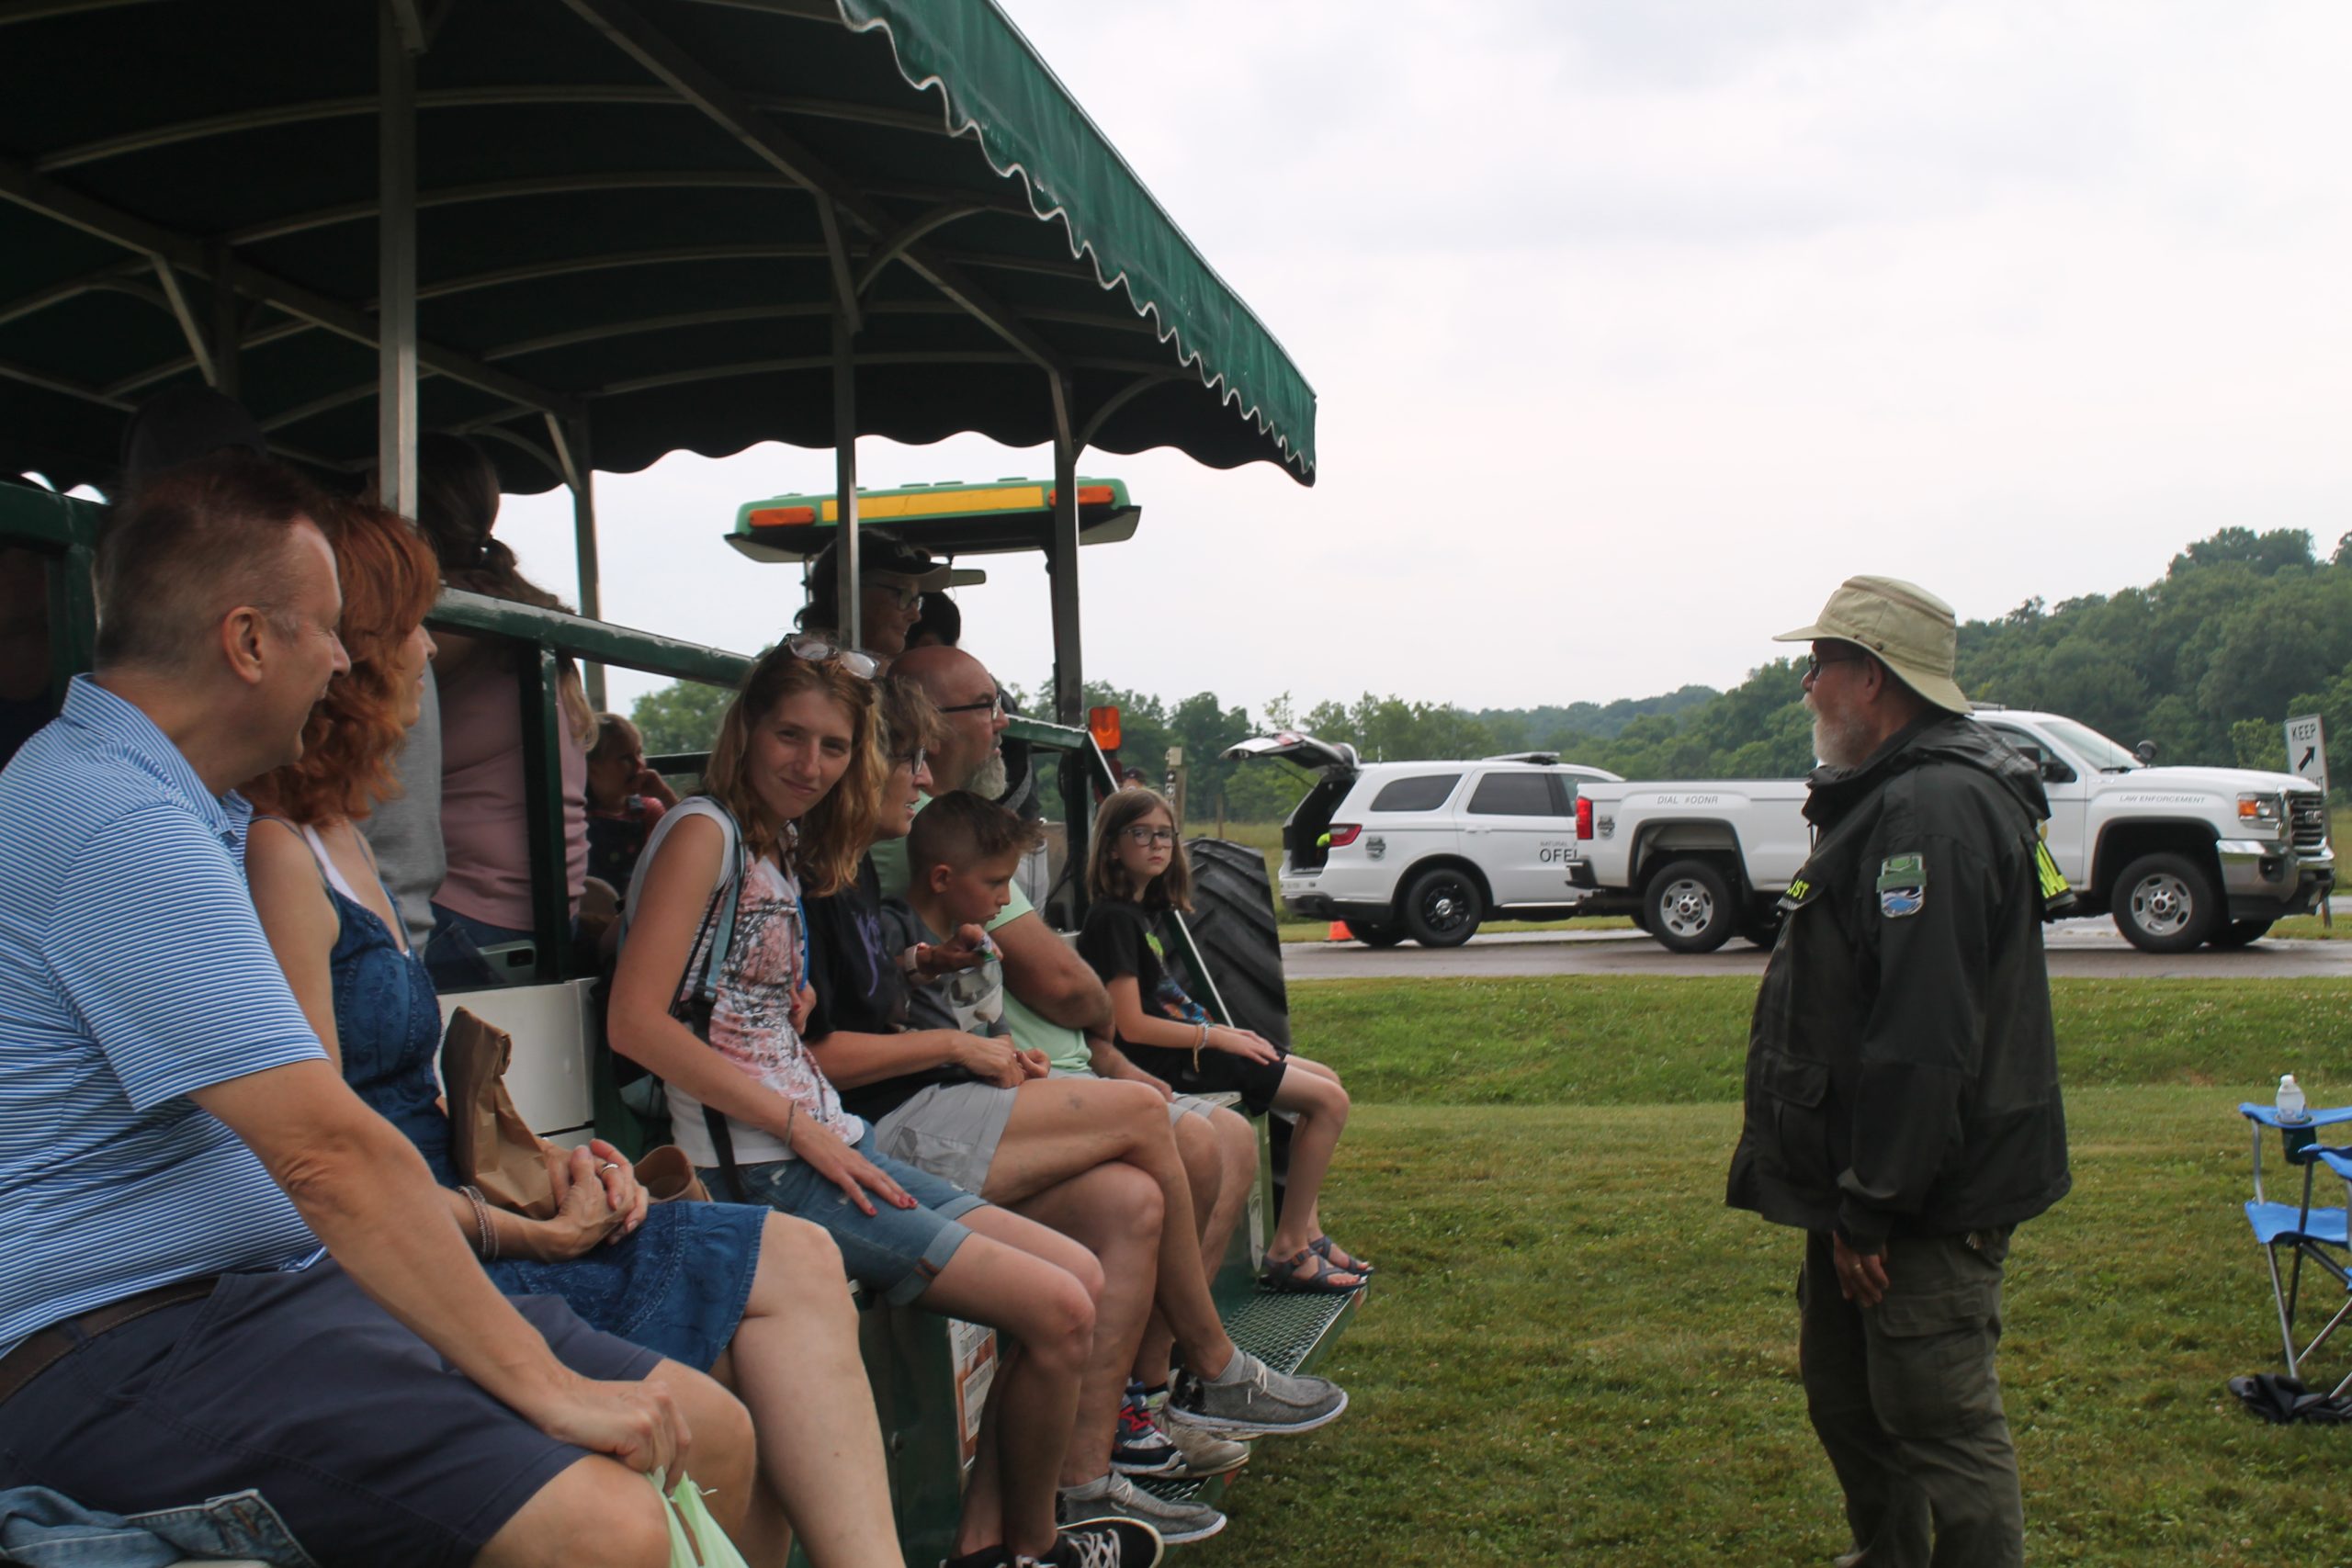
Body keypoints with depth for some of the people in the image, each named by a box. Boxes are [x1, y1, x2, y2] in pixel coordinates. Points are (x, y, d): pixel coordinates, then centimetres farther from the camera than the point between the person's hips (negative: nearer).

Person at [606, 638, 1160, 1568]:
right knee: (1055, 1311, -12)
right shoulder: (704, 834, -9)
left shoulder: (787, 849, 17)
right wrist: (801, 1126, -16)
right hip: (757, 1169, -9)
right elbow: (637, 1022, -18)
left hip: (829, 1147, 9)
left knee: (1081, 1276, 5)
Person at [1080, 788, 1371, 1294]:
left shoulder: (1142, 910, 14)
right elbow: (1131, 1025, -21)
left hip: (1188, 1044, 10)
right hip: (1169, 1062, -10)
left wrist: (1225, 1031, 4)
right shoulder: (1113, 918, -16)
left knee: (1325, 1080, 15)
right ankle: (1287, 1251, -6)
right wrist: (1215, 1036, -14)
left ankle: (1307, 1232, 15)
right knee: (1329, 1100, -10)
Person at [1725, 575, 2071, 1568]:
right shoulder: (1893, 796, 14)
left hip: (1932, 1200, -11)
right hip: (1871, 1187, 11)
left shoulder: (1934, 811, -22)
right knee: (1847, 1397, 22)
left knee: (1940, 1424, -2)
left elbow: (1921, 1039, -28)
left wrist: (1871, 1208, -24)